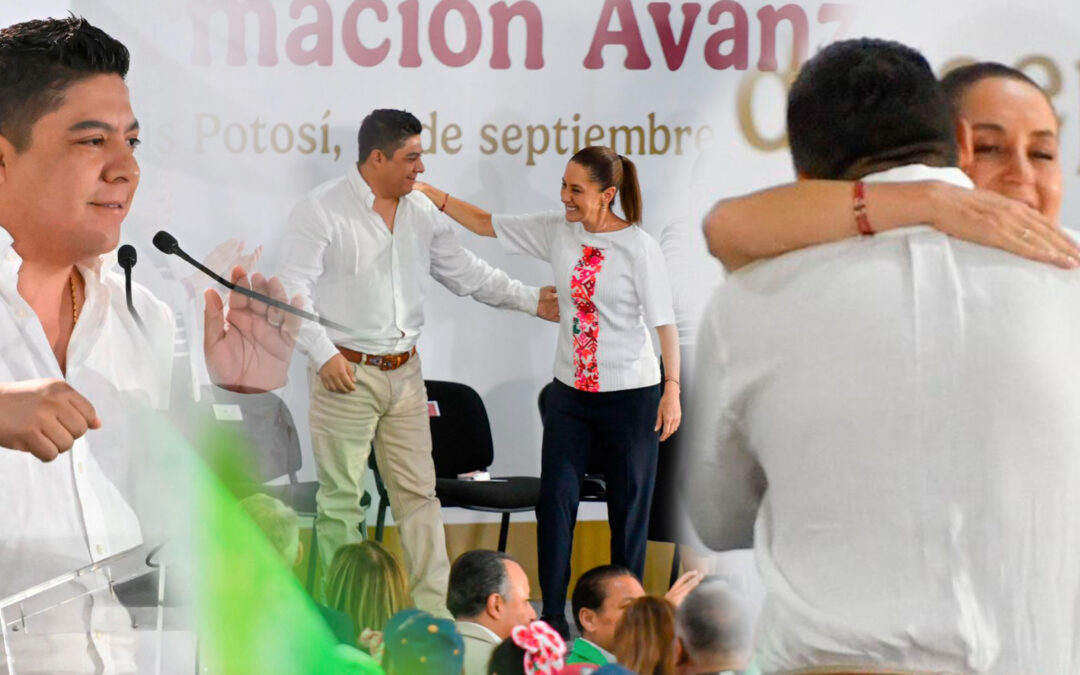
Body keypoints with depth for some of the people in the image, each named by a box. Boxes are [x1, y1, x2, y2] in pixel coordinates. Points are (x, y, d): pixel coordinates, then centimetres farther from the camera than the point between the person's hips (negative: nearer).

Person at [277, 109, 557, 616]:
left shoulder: (421, 212, 11)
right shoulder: (321, 210, -7)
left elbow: (466, 273, 19)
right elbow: (292, 289, -10)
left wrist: (531, 300, 13)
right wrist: (324, 354, -17)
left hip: (405, 372, 6)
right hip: (346, 373, -6)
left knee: (419, 493, 5)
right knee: (342, 500, 0)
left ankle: (433, 610, 9)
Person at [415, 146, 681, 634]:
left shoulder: (638, 247, -12)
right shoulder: (557, 232, 1)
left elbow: (665, 322, -10)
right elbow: (486, 224, 7)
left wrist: (673, 388, -13)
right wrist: (432, 195, -3)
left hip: (630, 395, -4)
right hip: (570, 392, 4)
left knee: (628, 506, 7)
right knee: (555, 500, 2)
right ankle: (553, 619, 10)